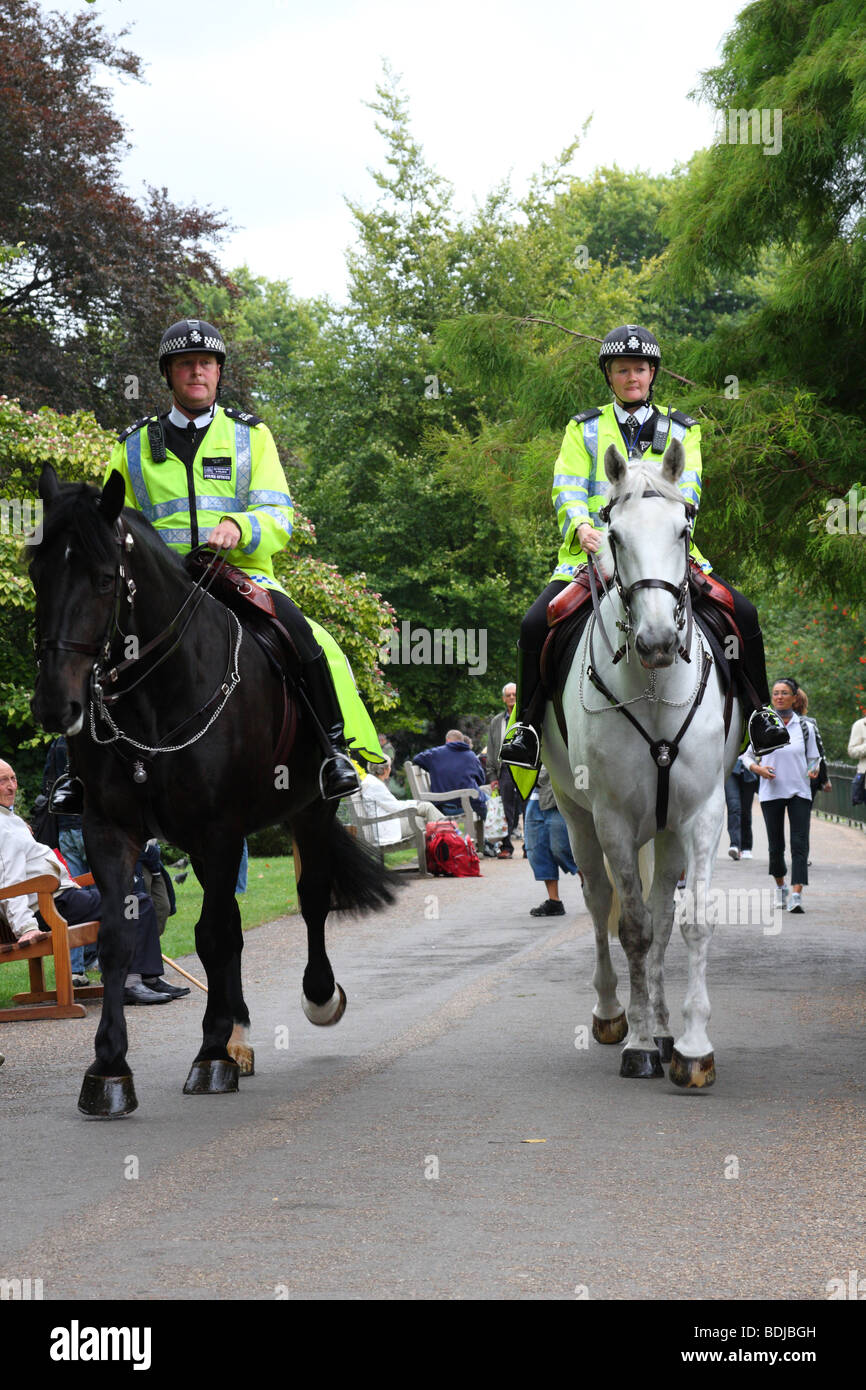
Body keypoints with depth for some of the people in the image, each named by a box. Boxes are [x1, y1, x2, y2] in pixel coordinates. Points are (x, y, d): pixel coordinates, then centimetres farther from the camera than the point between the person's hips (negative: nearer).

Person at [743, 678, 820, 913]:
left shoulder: (805, 727, 4)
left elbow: (813, 758, 11)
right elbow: (748, 755, 10)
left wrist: (814, 771, -11)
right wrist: (758, 768, -10)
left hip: (800, 792, -1)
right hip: (771, 792, 1)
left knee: (800, 843, -12)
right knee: (776, 845, 7)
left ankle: (796, 895, -18)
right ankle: (780, 886, 30)